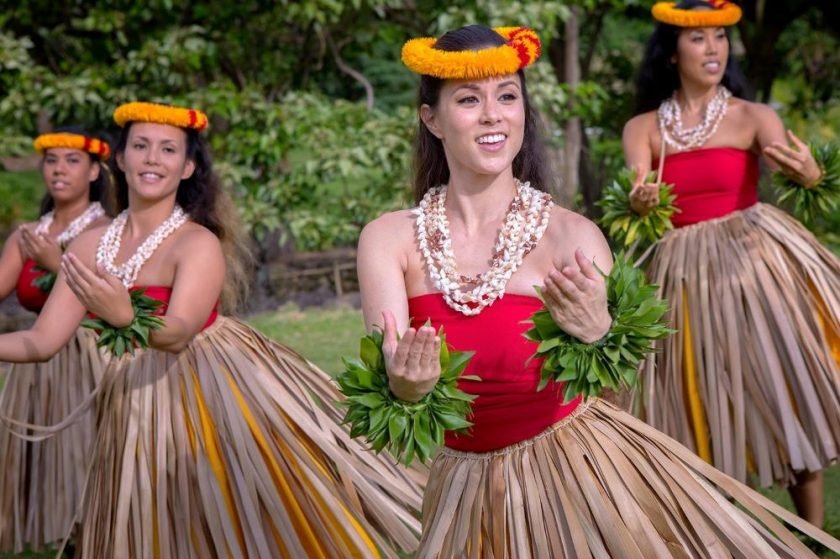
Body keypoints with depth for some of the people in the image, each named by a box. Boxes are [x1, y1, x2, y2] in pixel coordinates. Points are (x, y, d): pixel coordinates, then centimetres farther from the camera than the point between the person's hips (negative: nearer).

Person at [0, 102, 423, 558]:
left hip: (215, 396, -5)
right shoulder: (91, 246, 1)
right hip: (141, 408, 6)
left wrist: (125, 317, -50)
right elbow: (41, 341, 0)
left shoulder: (200, 244, -15)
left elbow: (177, 333, -31)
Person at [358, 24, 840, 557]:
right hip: (469, 489, 2)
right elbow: (388, 373, -17)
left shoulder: (571, 235, -13)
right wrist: (403, 387, -40)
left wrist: (597, 335, -43)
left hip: (583, 470, -1)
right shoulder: (390, 239, -8)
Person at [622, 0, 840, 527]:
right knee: (705, 407, 4)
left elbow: (789, 160, -19)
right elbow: (637, 196, -9)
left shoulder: (752, 116, 0)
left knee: (786, 392, -4)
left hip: (754, 257, -2)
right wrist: (639, 201, -34)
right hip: (685, 270, 2)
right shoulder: (643, 127, 5)